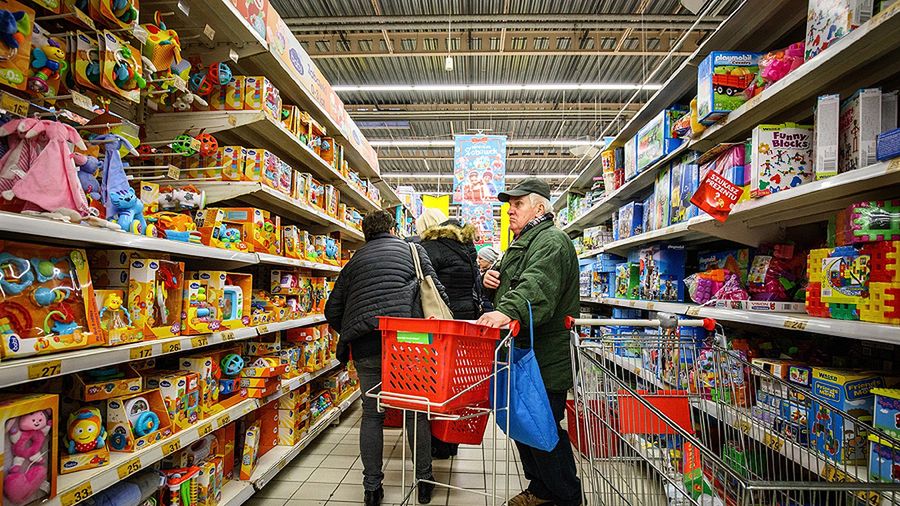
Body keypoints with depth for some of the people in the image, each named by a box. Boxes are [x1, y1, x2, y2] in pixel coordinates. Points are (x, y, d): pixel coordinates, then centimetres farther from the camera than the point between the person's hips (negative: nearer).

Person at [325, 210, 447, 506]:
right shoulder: (412, 250, 11)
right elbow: (437, 292, 2)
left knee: (372, 414, 13)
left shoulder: (354, 262, 17)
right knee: (416, 410, 12)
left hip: (365, 347, 2)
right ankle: (424, 481, 22)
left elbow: (332, 311, 16)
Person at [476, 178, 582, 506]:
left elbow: (537, 285, -34)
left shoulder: (551, 241, -14)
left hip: (544, 360, -10)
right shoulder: (522, 243, 20)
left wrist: (508, 312, -50)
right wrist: (491, 278, 5)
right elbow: (510, 285, 27)